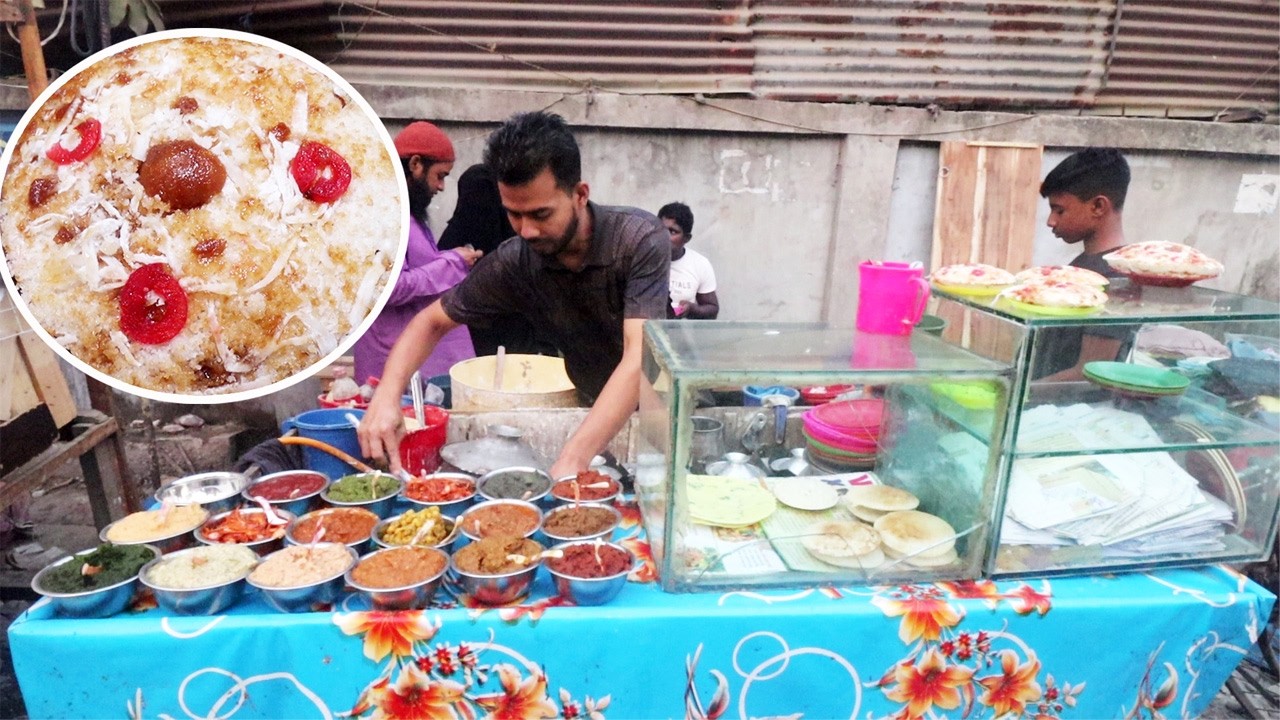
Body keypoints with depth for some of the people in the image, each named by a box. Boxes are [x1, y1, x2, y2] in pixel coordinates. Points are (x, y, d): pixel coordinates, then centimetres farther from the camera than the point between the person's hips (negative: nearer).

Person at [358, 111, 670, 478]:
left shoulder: (639, 239, -24)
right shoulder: (515, 263, -13)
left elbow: (640, 360, -32)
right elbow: (432, 322, -2)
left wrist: (572, 460, -42)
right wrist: (387, 393, -20)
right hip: (598, 414, 3)